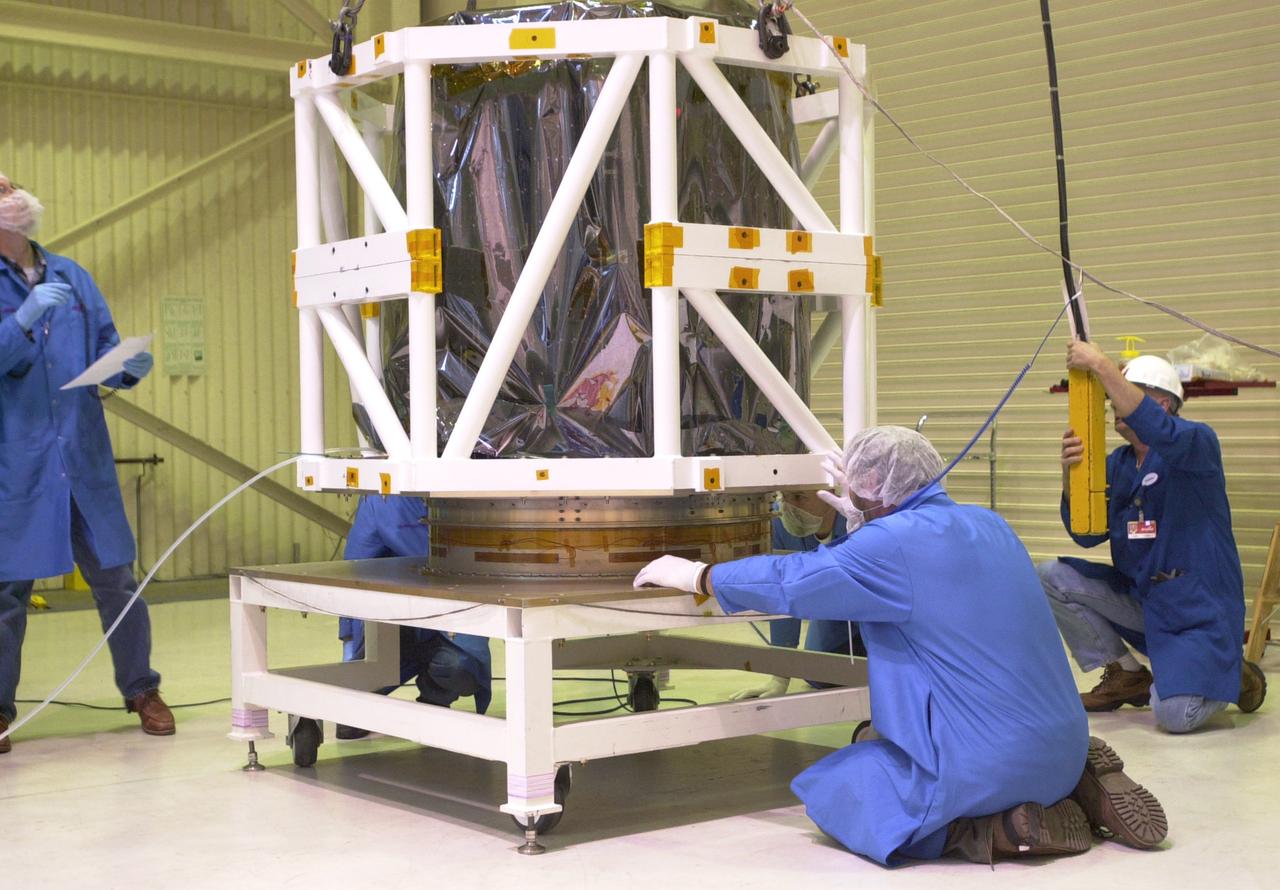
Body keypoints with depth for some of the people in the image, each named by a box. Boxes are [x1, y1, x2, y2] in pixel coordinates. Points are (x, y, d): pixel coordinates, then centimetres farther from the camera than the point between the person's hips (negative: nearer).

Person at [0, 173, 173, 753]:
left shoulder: (72, 276, 11)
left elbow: (105, 350, 13)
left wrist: (129, 368, -7)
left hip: (84, 455, 3)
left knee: (115, 577, 7)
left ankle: (141, 690, 20)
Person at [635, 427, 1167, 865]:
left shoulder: (894, 543, -14)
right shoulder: (986, 524, 10)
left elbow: (788, 581, -6)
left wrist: (694, 575, 9)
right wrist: (866, 522, 35)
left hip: (984, 762, -8)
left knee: (829, 791, 6)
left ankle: (1003, 831, -8)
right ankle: (1074, 785, 10)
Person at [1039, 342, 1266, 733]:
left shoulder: (1197, 443, -10)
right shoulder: (1116, 464, 9)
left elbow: (1158, 432, -35)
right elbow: (1086, 534, 1)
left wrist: (1101, 365, -36)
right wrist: (1070, 471, -16)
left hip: (1198, 608, -7)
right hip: (1138, 596, 7)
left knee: (1175, 714, -23)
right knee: (1051, 577, -9)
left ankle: (1233, 678, 13)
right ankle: (1127, 676, 5)